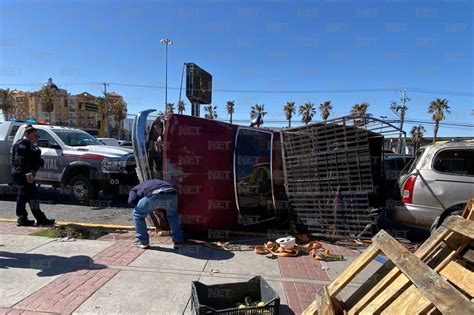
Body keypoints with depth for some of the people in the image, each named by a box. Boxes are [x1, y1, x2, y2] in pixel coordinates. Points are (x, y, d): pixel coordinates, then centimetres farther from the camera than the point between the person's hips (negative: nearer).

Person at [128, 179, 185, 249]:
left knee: (137, 214, 25)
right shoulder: (157, 182, 46)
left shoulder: (134, 189, 35)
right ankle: (178, 241, 30)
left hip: (155, 195, -4)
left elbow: (131, 201, 13)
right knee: (173, 215, 35)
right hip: (172, 194, 4)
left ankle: (143, 242, 28)